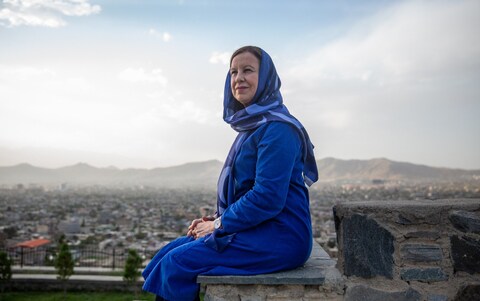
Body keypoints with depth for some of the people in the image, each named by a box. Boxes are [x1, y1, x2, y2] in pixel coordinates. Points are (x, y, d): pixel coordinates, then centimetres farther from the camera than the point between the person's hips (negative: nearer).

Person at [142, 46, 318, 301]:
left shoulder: (277, 128, -15)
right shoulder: (253, 125, 15)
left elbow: (268, 198, -21)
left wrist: (218, 224, -10)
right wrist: (216, 220, 5)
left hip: (278, 237, -9)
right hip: (257, 230, 9)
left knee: (177, 263, -14)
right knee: (169, 254, 4)